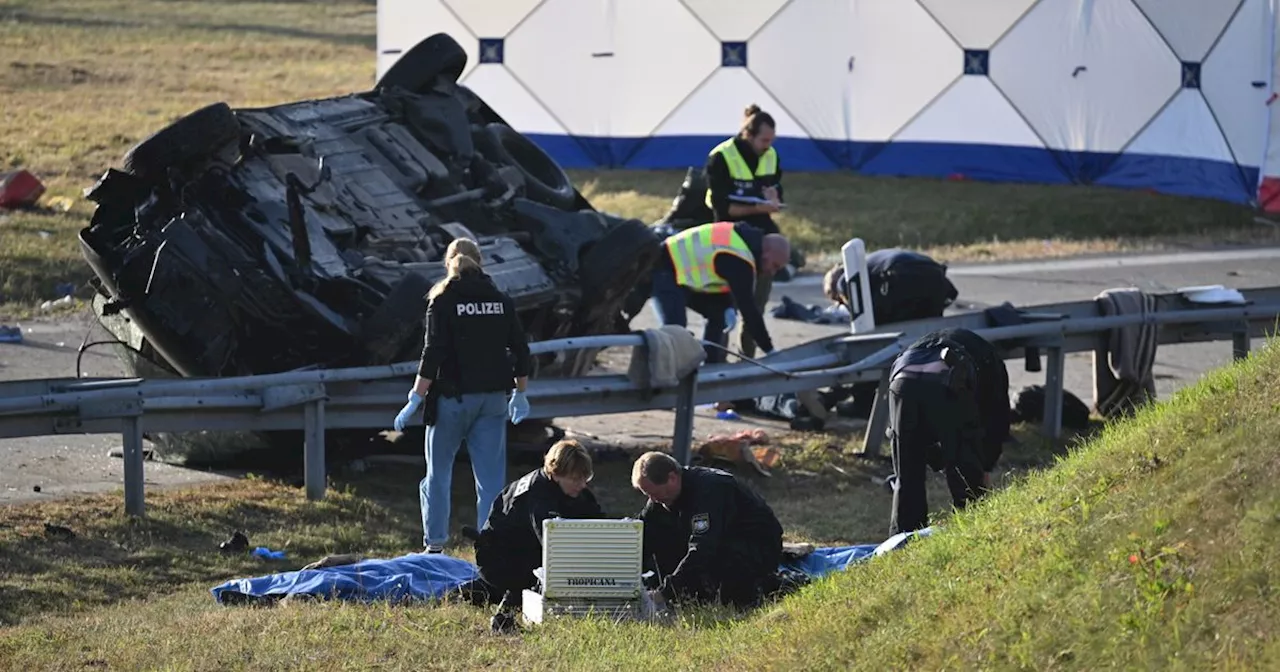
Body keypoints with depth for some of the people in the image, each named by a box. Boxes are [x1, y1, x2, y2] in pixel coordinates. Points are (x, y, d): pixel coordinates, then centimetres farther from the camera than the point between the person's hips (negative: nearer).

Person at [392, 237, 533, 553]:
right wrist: (520, 394, 20)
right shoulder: (501, 301, 5)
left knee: (438, 474, 11)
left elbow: (433, 355, -14)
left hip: (453, 398, -3)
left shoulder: (443, 302, -7)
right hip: (493, 399, 3)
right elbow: (520, 351, 8)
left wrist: (416, 398, -11)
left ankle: (435, 545, 10)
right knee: (491, 477, 5)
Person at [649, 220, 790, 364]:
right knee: (675, 326, -28)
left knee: (717, 313, 14)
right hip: (665, 270, -11)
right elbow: (747, 307, -23)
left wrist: (727, 308, 0)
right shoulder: (739, 261, -25)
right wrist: (769, 350, -18)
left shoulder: (740, 236, 4)